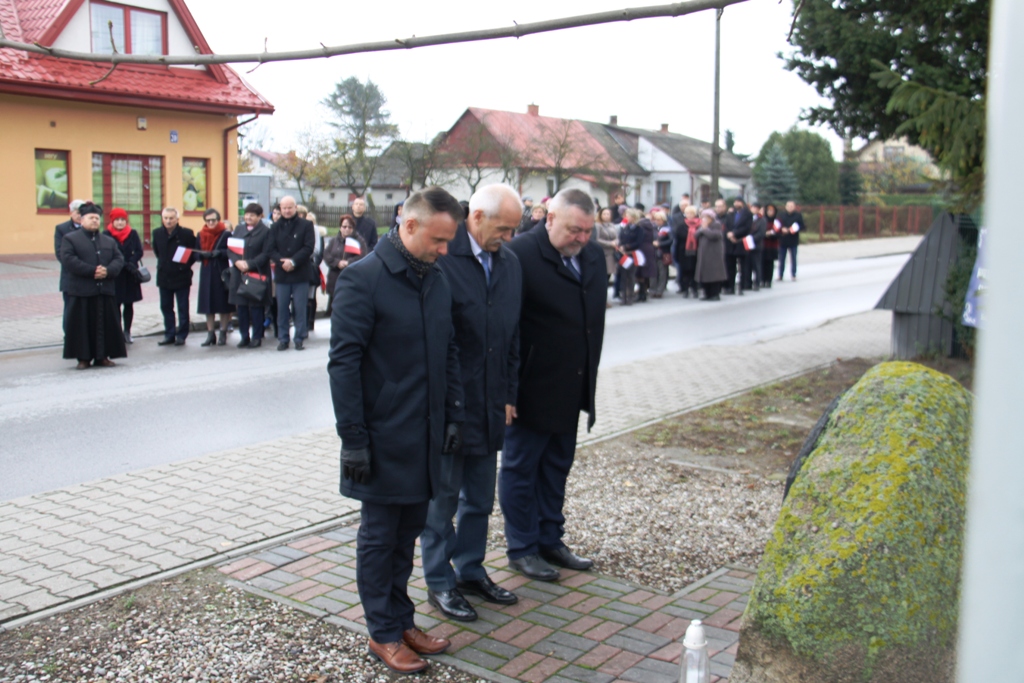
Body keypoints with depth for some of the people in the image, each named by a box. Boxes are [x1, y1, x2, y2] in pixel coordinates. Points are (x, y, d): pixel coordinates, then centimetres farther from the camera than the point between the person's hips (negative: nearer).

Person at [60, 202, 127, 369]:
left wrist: (108, 271, -14)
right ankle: (83, 358, 7)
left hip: (105, 290, 4)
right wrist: (92, 271, -18)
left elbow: (119, 259, 7)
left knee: (105, 324, 4)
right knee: (83, 324, -1)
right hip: (81, 290, -4)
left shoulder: (109, 241, 17)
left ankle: (102, 356, 13)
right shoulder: (70, 239, 4)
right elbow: (68, 260, -10)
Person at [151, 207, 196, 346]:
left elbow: (195, 253, -3)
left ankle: (181, 335, 11)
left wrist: (185, 265, -10)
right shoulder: (157, 233, 2)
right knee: (166, 307, 10)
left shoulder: (187, 233, -11)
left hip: (181, 276, -4)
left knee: (183, 308, 3)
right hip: (164, 276, 4)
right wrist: (162, 263, 10)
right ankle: (169, 335, 19)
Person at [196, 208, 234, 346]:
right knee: (208, 304, 4)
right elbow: (196, 253, 9)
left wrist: (220, 252, -23)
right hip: (206, 273, 4)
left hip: (222, 273, -4)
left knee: (223, 304, 2)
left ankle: (223, 334, 12)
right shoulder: (201, 235, 9)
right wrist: (203, 254, -12)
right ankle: (210, 334, 12)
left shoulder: (226, 234, -3)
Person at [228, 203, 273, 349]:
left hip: (256, 274, -5)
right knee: (240, 306, 7)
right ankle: (244, 336, 17)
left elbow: (266, 254, -11)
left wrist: (249, 264, -18)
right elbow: (230, 248, 7)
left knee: (256, 306, 2)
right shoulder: (239, 229, 12)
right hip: (239, 274, 5)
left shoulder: (265, 231, -4)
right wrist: (237, 261, -11)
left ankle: (257, 337, 11)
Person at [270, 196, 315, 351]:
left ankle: (299, 339, 8)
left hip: (300, 274, -2)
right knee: (282, 308, 4)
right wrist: (281, 262, -14)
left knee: (300, 308, 1)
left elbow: (309, 247, -7)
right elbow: (271, 249, 4)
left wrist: (293, 261, -16)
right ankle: (283, 339, 12)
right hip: (281, 274, 2)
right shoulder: (276, 227, 11)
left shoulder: (306, 225, 2)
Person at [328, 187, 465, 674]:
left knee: (408, 533, 17)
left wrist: (452, 416, 11)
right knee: (379, 537, 7)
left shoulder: (437, 280, 7)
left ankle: (402, 620, 31)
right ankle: (383, 634, 21)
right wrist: (353, 438, -16)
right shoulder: (363, 278, -14)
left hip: (425, 436, 7)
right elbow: (344, 363, -15)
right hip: (383, 440, -6)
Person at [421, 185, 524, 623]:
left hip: (489, 405, 7)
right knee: (442, 496, 7)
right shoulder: (440, 259, -17)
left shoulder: (509, 262, 7)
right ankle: (439, 582, 22)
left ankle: (470, 570, 33)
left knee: (480, 497, 17)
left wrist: (508, 394, 13)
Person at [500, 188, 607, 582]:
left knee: (557, 467, 18)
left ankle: (550, 540, 32)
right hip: (532, 387, -7)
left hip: (572, 387, 7)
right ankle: (522, 549, 21)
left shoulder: (594, 256, 7)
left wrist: (589, 378, 13)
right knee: (521, 468, 8)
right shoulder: (521, 254, -16)